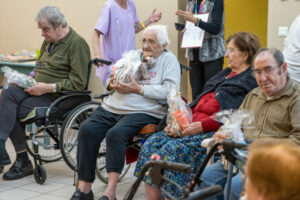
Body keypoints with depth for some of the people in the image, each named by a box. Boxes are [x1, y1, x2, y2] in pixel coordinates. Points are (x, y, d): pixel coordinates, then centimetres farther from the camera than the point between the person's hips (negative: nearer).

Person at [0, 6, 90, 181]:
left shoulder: (77, 44, -10)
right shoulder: (49, 41, 19)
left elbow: (78, 83, -16)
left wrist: (48, 87, -19)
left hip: (57, 96, -8)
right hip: (38, 89, 8)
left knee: (15, 111, -22)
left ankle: (22, 162, -10)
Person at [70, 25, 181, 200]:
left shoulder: (169, 59, 6)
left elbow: (170, 90, -10)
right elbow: (113, 78, 27)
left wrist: (138, 89, -14)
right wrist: (113, 84, 1)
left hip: (143, 111, -6)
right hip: (113, 107, 6)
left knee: (115, 134, -32)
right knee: (87, 130, -18)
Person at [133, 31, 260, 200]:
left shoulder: (250, 81, -1)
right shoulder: (225, 74, 28)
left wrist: (201, 125, -19)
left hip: (214, 133, -9)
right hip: (192, 126, 9)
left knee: (173, 149, -30)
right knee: (152, 143, -10)